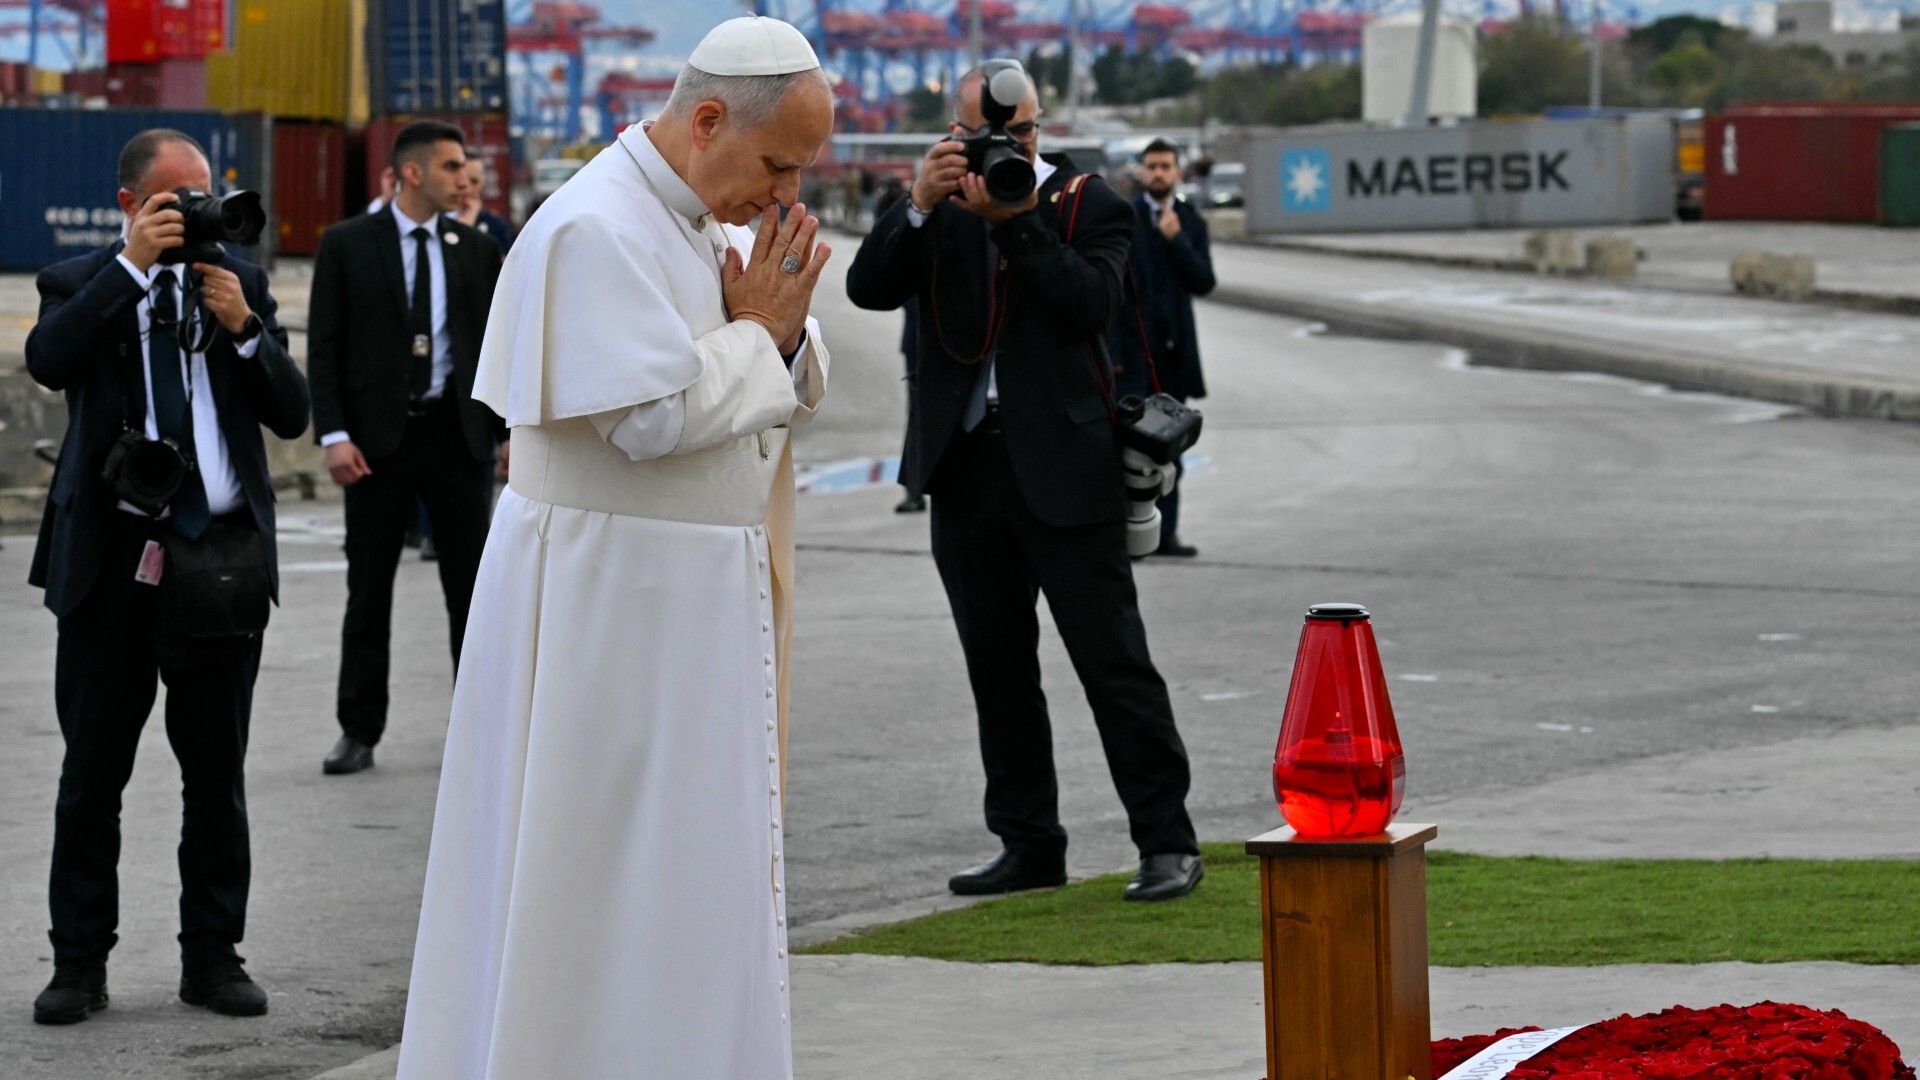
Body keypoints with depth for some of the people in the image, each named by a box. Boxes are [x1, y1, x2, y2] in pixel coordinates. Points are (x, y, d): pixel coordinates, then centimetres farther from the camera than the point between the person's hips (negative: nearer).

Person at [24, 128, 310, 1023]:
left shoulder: (240, 281, 10)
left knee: (218, 774, 8)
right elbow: (47, 361, -19)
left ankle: (212, 956, 17)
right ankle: (80, 964, 12)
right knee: (92, 773, 4)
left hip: (223, 555, 2)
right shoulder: (83, 285, 3)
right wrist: (132, 265, -20)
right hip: (113, 557, -2)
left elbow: (292, 413, 4)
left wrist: (243, 327, -10)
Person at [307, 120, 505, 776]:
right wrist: (334, 436, -12)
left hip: (457, 433, 2)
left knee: (471, 586, 4)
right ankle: (359, 732, 12)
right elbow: (324, 348, -3)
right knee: (368, 591, 4)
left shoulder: (476, 250, 8)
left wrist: (512, 431, 4)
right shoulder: (347, 246, -1)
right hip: (379, 438, -2)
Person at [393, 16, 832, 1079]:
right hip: (607, 594, -9)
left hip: (697, 605, 9)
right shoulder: (596, 230, -19)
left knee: (694, 859, 13)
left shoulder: (708, 221, 10)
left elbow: (795, 390, 13)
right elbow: (655, 416, -25)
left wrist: (778, 328, -8)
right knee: (604, 866, -3)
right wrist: (756, 331, -11)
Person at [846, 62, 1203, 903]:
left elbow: (1091, 302, -14)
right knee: (998, 670, 10)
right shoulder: (936, 212, 10)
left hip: (1064, 471, -4)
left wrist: (1015, 221, -18)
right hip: (966, 469, 4)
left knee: (1114, 662, -5)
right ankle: (1029, 844, 19)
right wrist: (919, 206, -15)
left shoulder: (1088, 205, 2)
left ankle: (1167, 842, -1)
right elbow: (869, 289, -3)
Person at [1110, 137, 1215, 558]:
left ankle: (1164, 532, 13)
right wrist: (1111, 350, -12)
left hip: (1173, 348, 5)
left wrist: (1176, 239, -13)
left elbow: (1204, 282, 0)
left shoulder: (1191, 223, 9)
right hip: (1132, 349, -5)